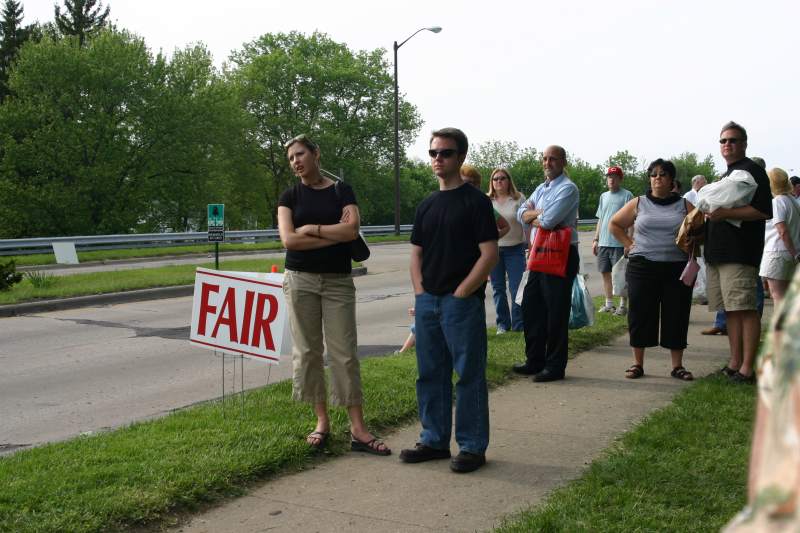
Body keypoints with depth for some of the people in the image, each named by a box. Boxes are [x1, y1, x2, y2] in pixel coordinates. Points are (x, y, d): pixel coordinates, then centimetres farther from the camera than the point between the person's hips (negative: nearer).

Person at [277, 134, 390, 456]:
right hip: (300, 280, 1)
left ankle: (358, 429, -1)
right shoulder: (290, 196, 6)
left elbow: (352, 229, -11)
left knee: (344, 352, -3)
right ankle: (322, 421, 15)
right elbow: (288, 239, -9)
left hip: (338, 281, -1)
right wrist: (335, 234, -9)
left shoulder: (341, 191, 5)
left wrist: (311, 228, -10)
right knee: (307, 351, 2)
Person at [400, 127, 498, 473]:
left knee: (469, 375, 0)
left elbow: (489, 254, -11)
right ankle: (434, 441, 25)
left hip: (462, 302, -7)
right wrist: (420, 291, 4)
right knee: (430, 374, 13)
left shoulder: (475, 201, -6)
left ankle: (473, 447, 11)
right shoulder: (426, 206, 14)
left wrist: (460, 293, -14)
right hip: (427, 302, 7)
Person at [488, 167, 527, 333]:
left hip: (515, 249, -2)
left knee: (516, 287, -3)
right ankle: (502, 324, 18)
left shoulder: (519, 198, 1)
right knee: (498, 288, 8)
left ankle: (518, 324, 5)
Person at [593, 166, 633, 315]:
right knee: (605, 273, 10)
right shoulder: (604, 196, 16)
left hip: (619, 243, -6)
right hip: (603, 242, 7)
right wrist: (596, 239, 15)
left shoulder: (626, 195, -4)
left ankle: (622, 305, 5)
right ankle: (609, 304, 21)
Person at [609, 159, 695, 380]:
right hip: (642, 268, 0)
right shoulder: (638, 204, 8)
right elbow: (615, 224, 16)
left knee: (677, 316, 3)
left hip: (677, 269, 0)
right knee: (640, 315, 2)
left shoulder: (685, 205, 7)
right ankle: (638, 363, 11)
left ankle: (677, 365, 13)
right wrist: (629, 244, 6)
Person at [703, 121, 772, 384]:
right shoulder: (726, 176, 23)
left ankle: (747, 368, -6)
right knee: (730, 310, 10)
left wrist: (725, 213, -20)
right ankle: (735, 363, 15)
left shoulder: (752, 171, -4)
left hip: (740, 254, -9)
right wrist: (709, 212, 12)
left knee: (746, 310, -8)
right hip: (718, 253, 9)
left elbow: (764, 211, -15)